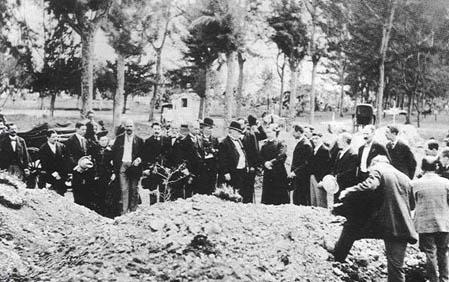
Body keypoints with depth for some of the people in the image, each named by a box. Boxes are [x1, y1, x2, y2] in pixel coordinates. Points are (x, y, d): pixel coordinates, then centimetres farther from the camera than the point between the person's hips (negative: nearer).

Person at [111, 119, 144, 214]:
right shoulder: (119, 139, 9)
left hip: (134, 166, 0)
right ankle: (124, 211, -3)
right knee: (124, 189, -4)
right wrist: (115, 167, -2)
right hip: (122, 166, 0)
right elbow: (114, 153, 6)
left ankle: (133, 210, 11)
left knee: (134, 189, 4)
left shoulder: (139, 140, 7)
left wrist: (139, 159, -13)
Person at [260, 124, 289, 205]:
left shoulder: (281, 145, -1)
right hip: (267, 173, 5)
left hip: (279, 174, -5)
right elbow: (261, 157, 6)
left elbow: (281, 156, -17)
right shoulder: (264, 146, 16)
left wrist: (271, 162, -26)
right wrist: (265, 163, -14)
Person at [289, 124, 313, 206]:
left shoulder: (305, 144, -16)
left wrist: (295, 172, -18)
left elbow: (306, 163, -19)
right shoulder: (300, 143, 14)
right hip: (297, 176, 9)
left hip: (302, 177, -9)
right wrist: (292, 171, 14)